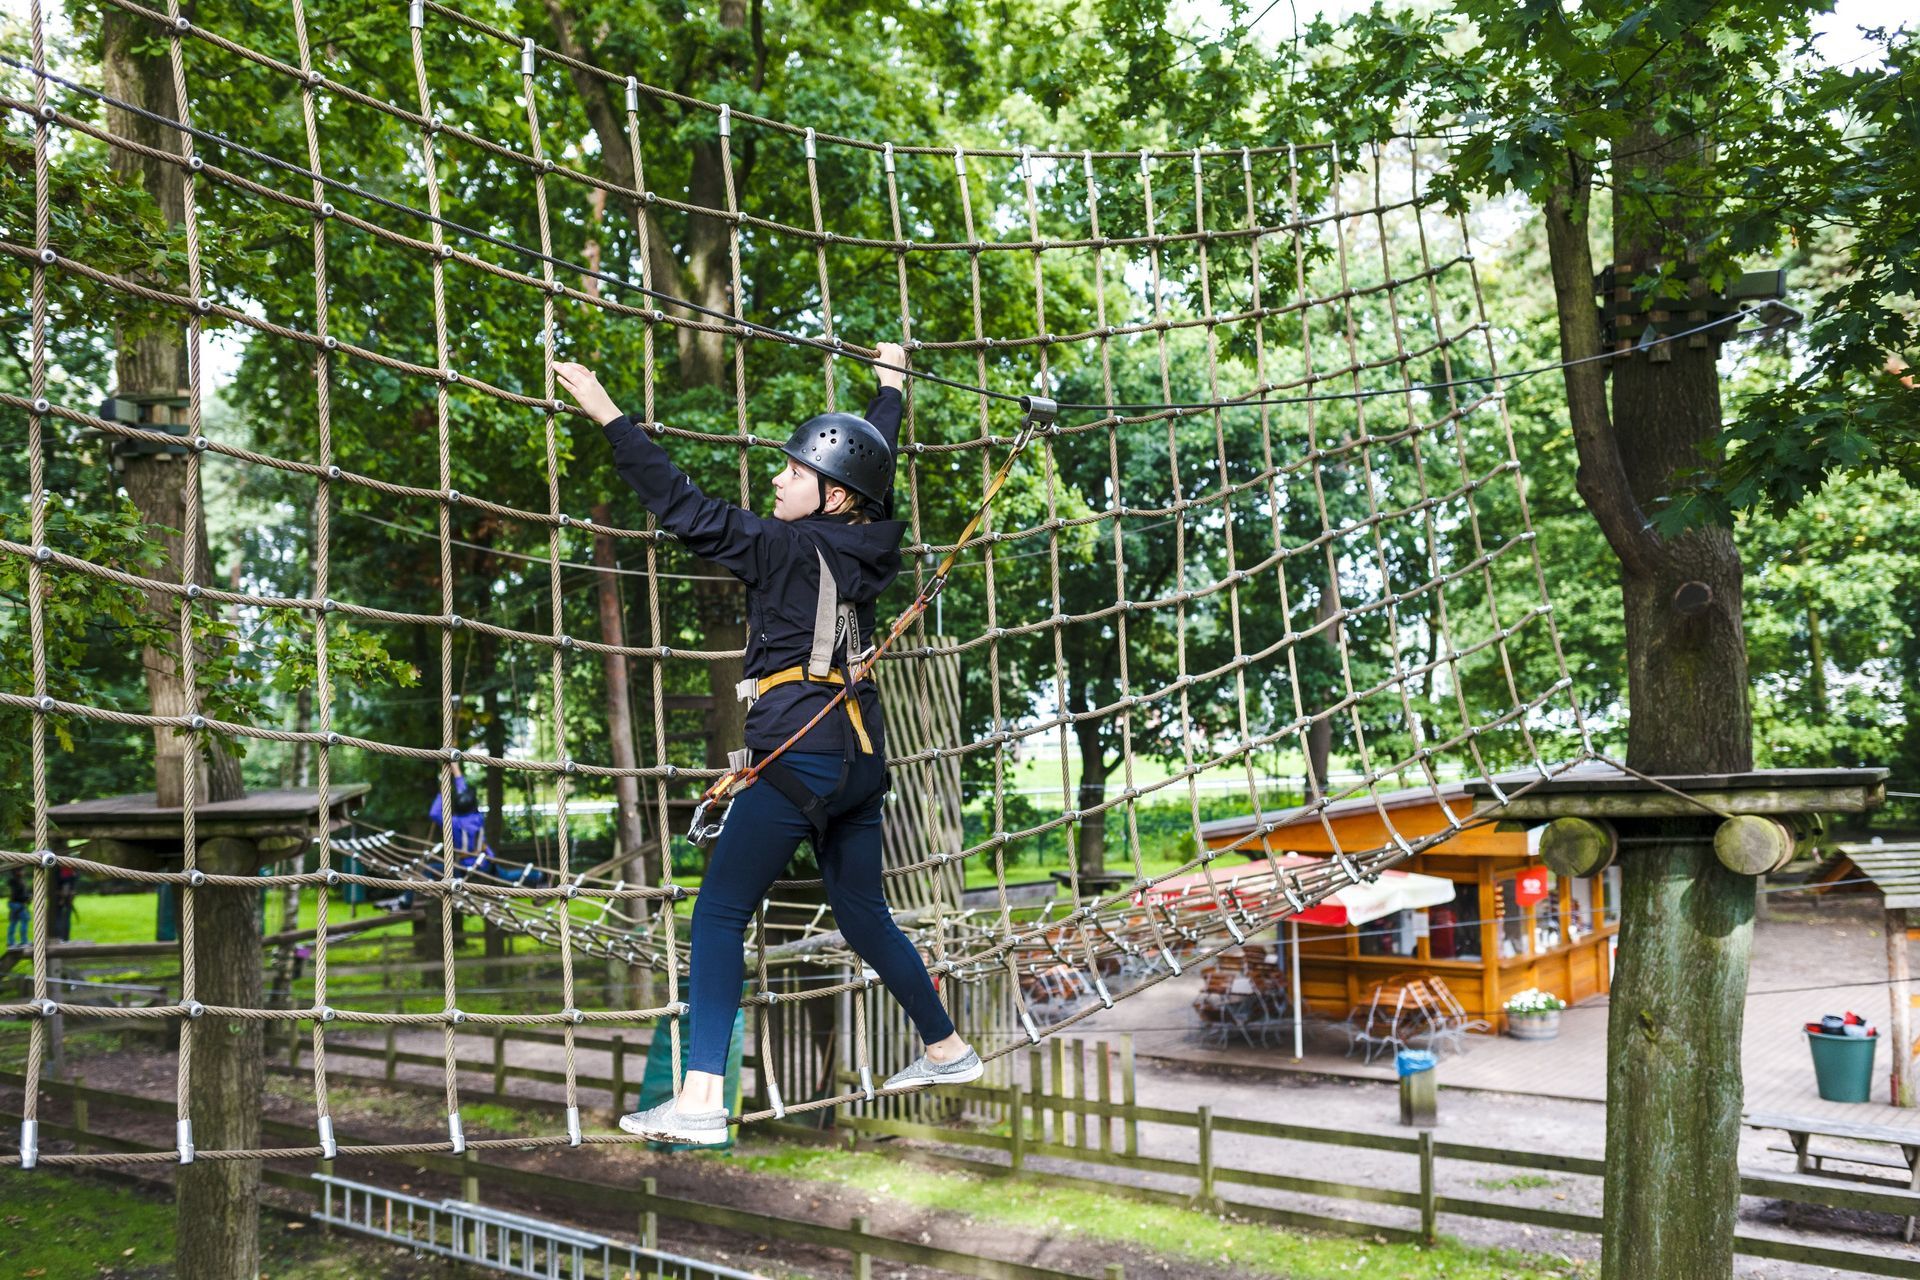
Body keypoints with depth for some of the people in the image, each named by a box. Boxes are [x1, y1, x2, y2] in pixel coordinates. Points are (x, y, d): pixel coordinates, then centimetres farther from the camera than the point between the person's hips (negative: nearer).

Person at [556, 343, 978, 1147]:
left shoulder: (786, 547, -11)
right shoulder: (863, 545, 7)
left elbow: (684, 507, -12)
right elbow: (874, 465, 25)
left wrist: (608, 416, -8)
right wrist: (891, 384, 42)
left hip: (799, 757, -8)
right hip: (858, 758, 8)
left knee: (718, 916, -4)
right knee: (863, 916, 21)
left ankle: (701, 1102, -8)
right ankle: (947, 1051, 32)